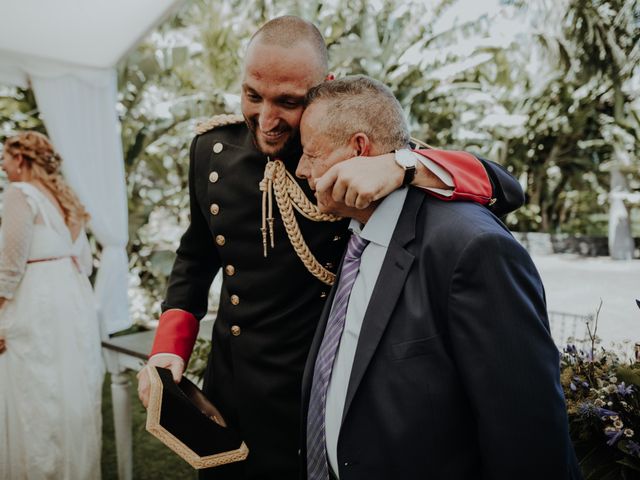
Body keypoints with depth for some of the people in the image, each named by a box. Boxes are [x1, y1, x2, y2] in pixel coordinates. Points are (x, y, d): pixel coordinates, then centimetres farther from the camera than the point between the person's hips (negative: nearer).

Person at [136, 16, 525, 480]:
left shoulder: (357, 149, -15)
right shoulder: (213, 147, -3)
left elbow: (504, 188, -20)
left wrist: (401, 167, -38)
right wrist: (170, 348, -1)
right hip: (230, 395, 4)